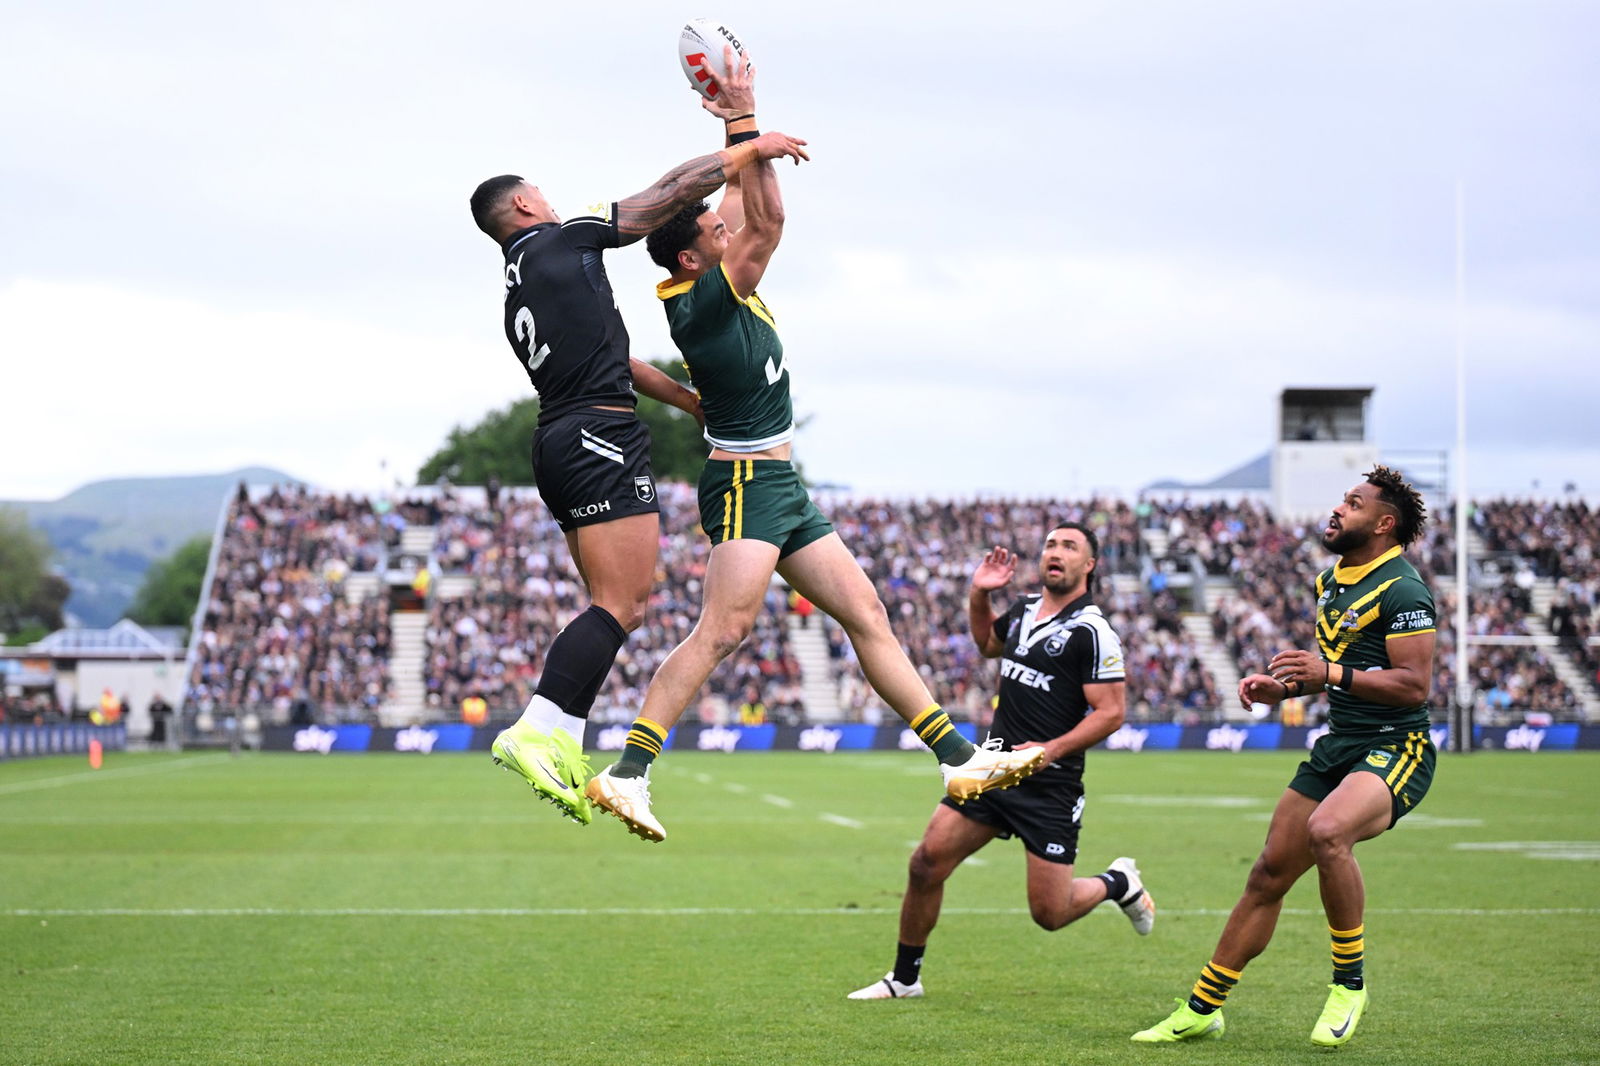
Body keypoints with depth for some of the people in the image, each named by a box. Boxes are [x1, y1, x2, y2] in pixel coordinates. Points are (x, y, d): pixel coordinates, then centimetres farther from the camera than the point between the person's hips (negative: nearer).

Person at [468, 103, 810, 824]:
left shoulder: (518, 296, 24)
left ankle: (562, 748, 1)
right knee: (620, 605, -15)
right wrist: (752, 147, 13)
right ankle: (537, 731, -24)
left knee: (613, 606, 10)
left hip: (560, 441, 9)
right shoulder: (564, 240, 1)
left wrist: (694, 401, 36)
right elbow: (677, 189, 2)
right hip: (600, 439, -9)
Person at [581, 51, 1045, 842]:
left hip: (780, 488, 10)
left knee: (868, 615, 6)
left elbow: (746, 204, 21)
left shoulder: (719, 286, 10)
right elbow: (769, 219, -21)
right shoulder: (704, 299, -16)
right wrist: (743, 121, -16)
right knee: (722, 630, -20)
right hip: (746, 485, -10)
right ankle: (627, 773, -21)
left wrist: (737, 125, 15)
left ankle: (959, 760, 7)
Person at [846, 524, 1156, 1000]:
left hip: (1050, 787, -6)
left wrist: (1051, 749, -24)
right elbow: (987, 643, 32)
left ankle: (1118, 882, 30)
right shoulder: (1025, 609, 10)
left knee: (1050, 913, -3)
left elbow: (1111, 711, -14)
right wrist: (979, 595, 15)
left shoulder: (1092, 631, -12)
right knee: (927, 862, -6)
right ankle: (905, 977, 9)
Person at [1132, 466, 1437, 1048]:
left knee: (1327, 830, -36)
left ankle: (1349, 982, -17)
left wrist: (1332, 674, -28)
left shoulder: (1401, 589, -14)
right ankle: (1201, 1009, 17)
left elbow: (1414, 685, -21)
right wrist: (1280, 687, 9)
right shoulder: (1330, 580, 14)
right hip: (1337, 747, 8)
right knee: (1269, 873, 6)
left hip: (1396, 749, -8)